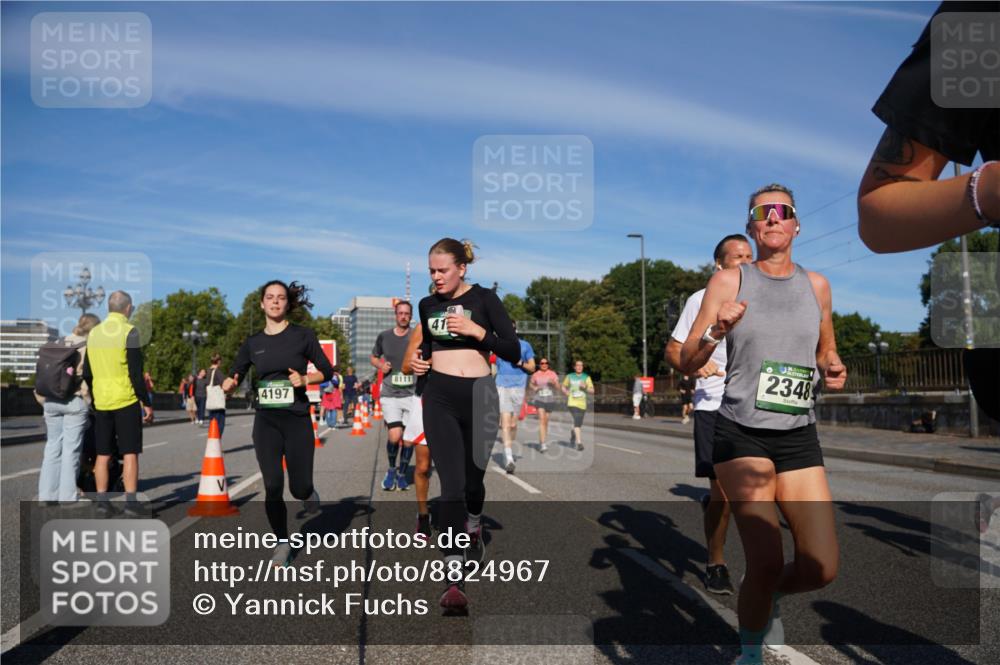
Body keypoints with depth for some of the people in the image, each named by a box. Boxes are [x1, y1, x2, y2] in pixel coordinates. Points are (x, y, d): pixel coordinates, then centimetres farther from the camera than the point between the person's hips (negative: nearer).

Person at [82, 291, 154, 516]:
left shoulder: (94, 332, 10)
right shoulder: (129, 331, -9)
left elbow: (87, 373, 14)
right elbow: (136, 373, -13)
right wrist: (146, 403, -7)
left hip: (101, 403, 5)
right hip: (126, 402, -5)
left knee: (103, 454, 10)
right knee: (130, 453, -1)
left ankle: (102, 501, 11)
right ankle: (130, 502, -2)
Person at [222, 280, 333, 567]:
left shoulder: (303, 335, -1)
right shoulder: (253, 342, 6)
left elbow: (327, 371, 4)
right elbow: (233, 376, 12)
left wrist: (305, 379, -14)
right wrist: (229, 383, -11)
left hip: (297, 420, -2)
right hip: (266, 422, 2)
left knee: (299, 488, -2)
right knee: (273, 486, -4)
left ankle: (309, 493, 37)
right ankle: (282, 543, 16)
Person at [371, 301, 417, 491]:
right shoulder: (384, 336, 6)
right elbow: (374, 358, 20)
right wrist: (380, 365, -1)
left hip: (412, 394, 0)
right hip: (390, 395, 0)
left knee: (408, 439, 3)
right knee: (395, 436, -15)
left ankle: (402, 474, 26)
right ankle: (391, 469, 13)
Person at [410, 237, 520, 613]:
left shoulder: (484, 299, -2)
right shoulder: (427, 305, 11)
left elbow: (514, 352, -6)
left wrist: (477, 330, -18)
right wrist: (420, 361, 5)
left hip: (478, 394, -2)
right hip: (439, 398, 2)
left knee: (472, 478, 11)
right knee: (451, 484, -10)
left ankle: (473, 528, 46)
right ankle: (454, 580, -12)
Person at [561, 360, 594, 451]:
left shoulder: (586, 377, 6)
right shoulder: (569, 376, 7)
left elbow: (592, 391, 5)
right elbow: (563, 387, 19)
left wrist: (585, 387, -14)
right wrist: (565, 392, -2)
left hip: (582, 403, 2)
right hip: (572, 402, -2)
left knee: (579, 423, 12)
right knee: (577, 421, -20)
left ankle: (574, 435, 44)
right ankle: (579, 442, -21)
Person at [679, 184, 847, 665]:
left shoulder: (816, 284, 9)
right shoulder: (728, 281, -1)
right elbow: (687, 363, -2)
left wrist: (833, 369, 1)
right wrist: (717, 331, -21)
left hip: (799, 436, 4)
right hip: (741, 434, -4)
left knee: (822, 568, -3)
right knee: (767, 560, -15)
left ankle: (768, 596, 32)